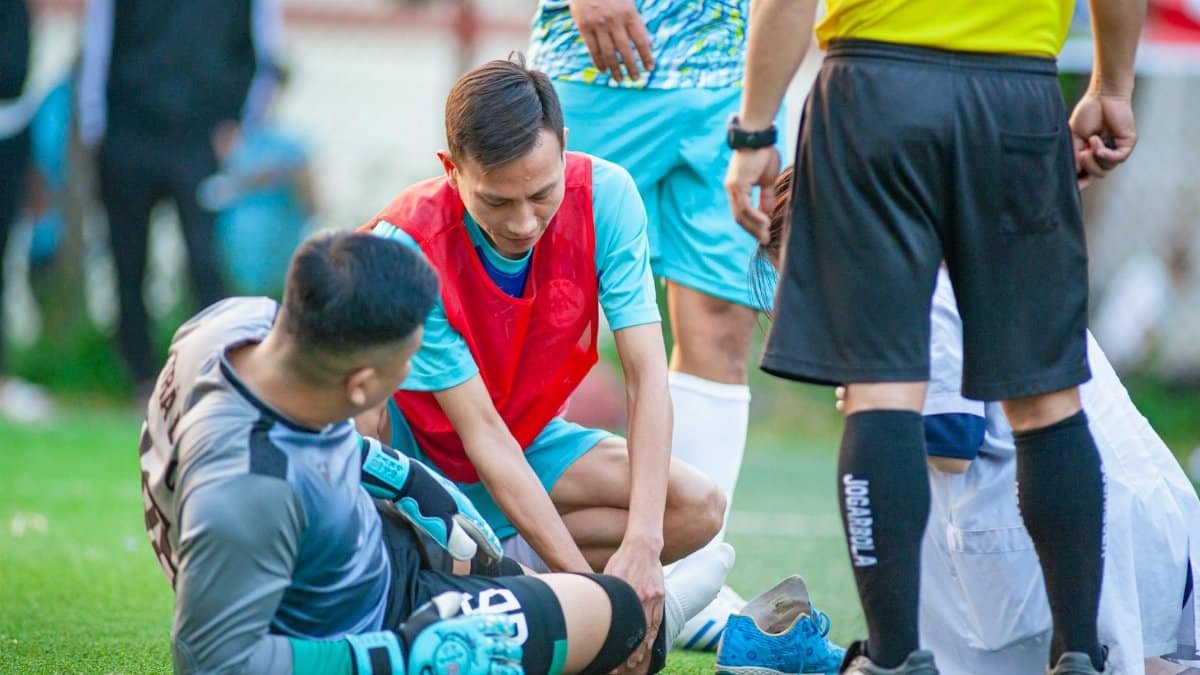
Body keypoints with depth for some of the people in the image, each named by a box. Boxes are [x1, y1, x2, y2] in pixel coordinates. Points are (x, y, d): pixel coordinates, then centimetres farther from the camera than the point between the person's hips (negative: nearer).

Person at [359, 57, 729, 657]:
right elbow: (480, 432, -30)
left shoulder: (604, 196, -20)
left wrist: (641, 544, -35)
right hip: (413, 451, -4)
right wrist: (581, 577, -36)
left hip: (527, 443, 4)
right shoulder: (407, 246, -30)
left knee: (698, 509, -17)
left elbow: (644, 372, -23)